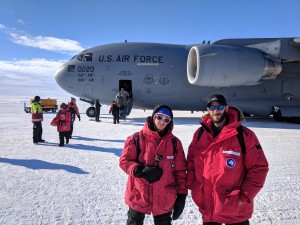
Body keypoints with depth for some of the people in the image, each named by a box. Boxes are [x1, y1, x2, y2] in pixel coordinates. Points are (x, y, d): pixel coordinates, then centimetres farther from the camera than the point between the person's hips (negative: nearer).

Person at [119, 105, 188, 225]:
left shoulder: (175, 142, -3)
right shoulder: (137, 138, -9)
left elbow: (180, 171, 0)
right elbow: (124, 161, -6)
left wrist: (181, 194, -1)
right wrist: (140, 170, -23)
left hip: (164, 199, 1)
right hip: (138, 196, -1)